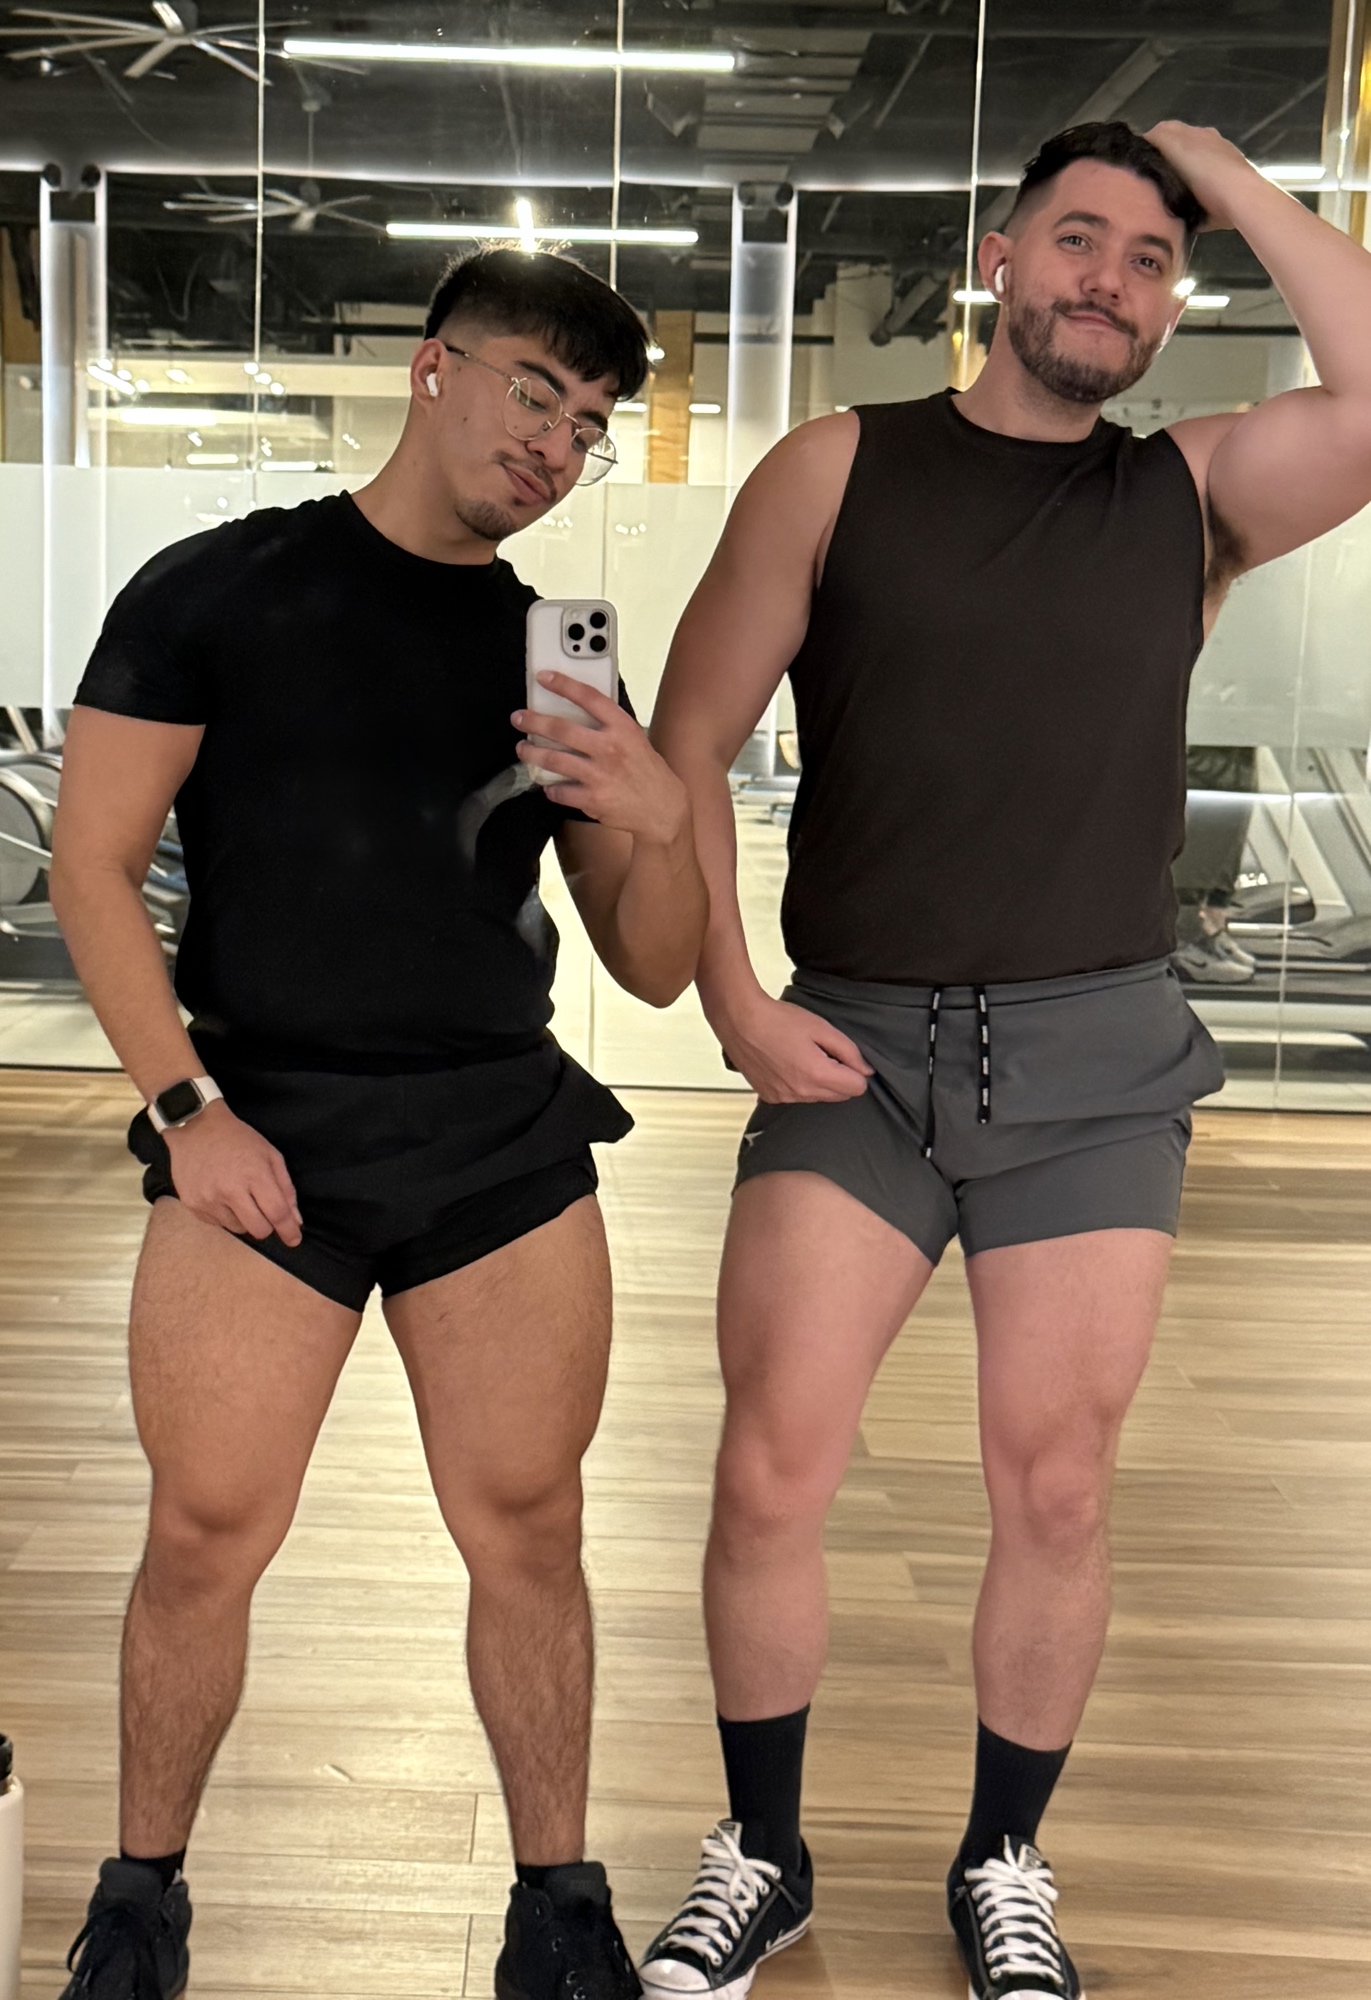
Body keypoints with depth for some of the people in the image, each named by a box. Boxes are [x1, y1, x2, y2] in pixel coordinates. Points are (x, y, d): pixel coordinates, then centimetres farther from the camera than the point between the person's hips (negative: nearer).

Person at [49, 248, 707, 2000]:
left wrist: (660, 822, -9)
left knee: (528, 1536, 5)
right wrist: (188, 1108, -8)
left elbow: (654, 971, 12)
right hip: (259, 1140, -2)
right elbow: (91, 867, 0)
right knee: (207, 1538, 0)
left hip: (508, 1140, 3)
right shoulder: (219, 590, 3)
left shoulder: (562, 659, 12)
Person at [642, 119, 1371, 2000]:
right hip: (854, 1045, -1)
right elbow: (691, 741, 2)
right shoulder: (840, 469, 4)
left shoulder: (1195, 492, 7)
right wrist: (735, 1002, -7)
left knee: (1055, 1495, 6)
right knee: (768, 1479, -2)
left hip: (1100, 1058, 1)